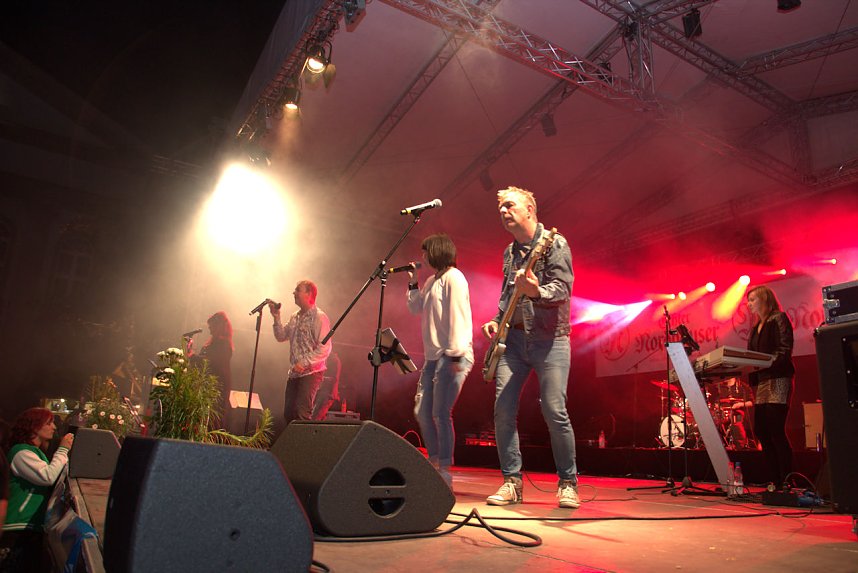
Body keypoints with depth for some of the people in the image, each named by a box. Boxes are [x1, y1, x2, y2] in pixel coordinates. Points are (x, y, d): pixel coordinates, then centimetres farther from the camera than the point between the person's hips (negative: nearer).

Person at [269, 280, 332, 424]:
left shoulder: (319, 317, -11)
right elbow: (281, 337, 16)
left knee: (302, 412, -15)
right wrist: (276, 318, 5)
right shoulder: (295, 317, 14)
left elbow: (324, 348, -17)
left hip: (311, 372, -8)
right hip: (294, 373, 8)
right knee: (288, 412, 10)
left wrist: (304, 363, -20)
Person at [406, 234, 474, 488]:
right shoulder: (432, 281, 19)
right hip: (433, 356, 9)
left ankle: (444, 470, 1)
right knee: (422, 412, 10)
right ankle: (434, 461, 23)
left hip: (451, 356, -9)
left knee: (440, 414, -9)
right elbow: (415, 308, 25)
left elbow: (457, 317, -16)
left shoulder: (453, 277, -8)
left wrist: (455, 355, -21)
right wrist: (412, 283, 16)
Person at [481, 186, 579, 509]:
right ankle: (512, 481, 7)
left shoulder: (554, 243, -3)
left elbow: (564, 287, -15)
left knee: (555, 412, -10)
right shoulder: (509, 252, 18)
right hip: (514, 337, 6)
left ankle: (568, 483, 9)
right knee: (503, 409, -4)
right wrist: (497, 321, 9)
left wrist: (537, 291, -34)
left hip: (549, 338, -6)